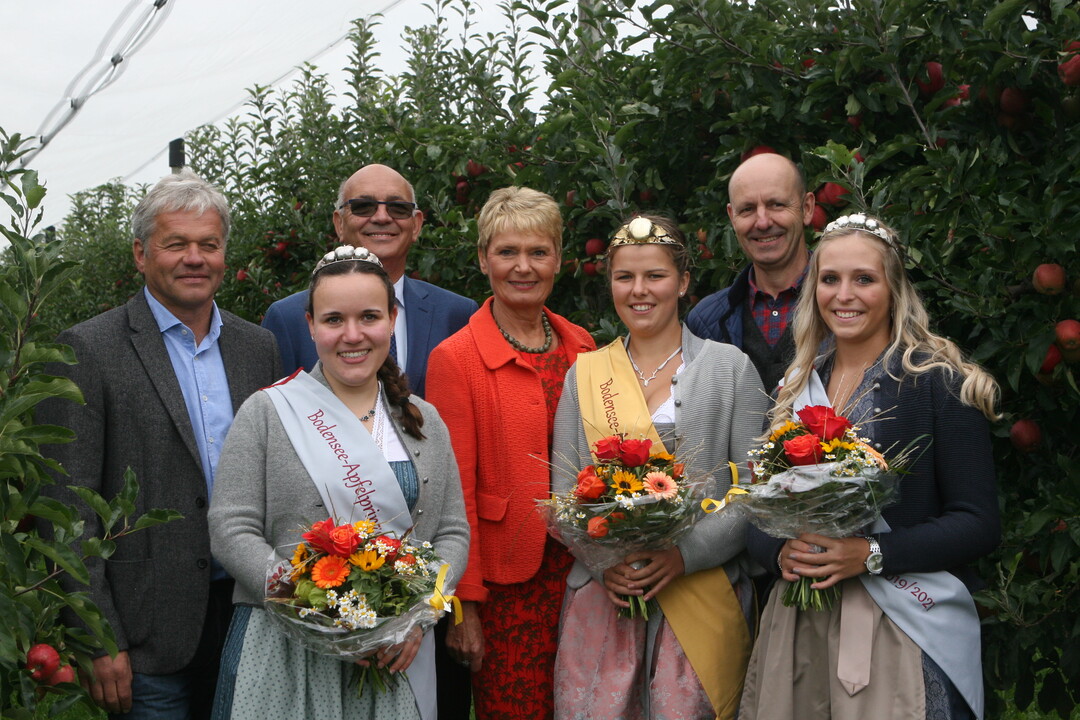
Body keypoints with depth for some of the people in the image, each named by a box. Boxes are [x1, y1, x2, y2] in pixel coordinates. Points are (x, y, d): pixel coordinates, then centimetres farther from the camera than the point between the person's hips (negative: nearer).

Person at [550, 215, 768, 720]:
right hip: (603, 599, 2)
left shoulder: (730, 367, 5)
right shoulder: (583, 374, 12)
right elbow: (563, 491, 9)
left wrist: (687, 553, -14)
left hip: (704, 600, -1)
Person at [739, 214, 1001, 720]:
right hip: (799, 625, 4)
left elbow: (978, 523, -9)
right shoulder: (797, 388, 10)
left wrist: (871, 554, -20)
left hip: (906, 630, -4)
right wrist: (780, 552, -10)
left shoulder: (939, 384, -6)